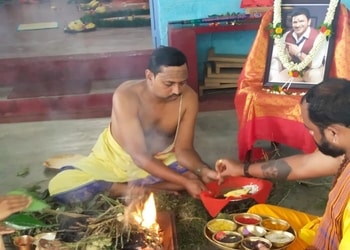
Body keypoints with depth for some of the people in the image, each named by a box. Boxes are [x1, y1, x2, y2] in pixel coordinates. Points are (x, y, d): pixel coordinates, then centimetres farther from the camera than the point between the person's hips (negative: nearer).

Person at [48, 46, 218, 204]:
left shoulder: (188, 98, -20)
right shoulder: (126, 96, -32)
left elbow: (183, 150, -14)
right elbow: (140, 156, -33)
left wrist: (204, 171, -35)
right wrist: (184, 181, -40)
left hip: (160, 160, 3)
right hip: (114, 158, -2)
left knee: (196, 176, -24)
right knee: (59, 187, -22)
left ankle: (127, 188, -16)